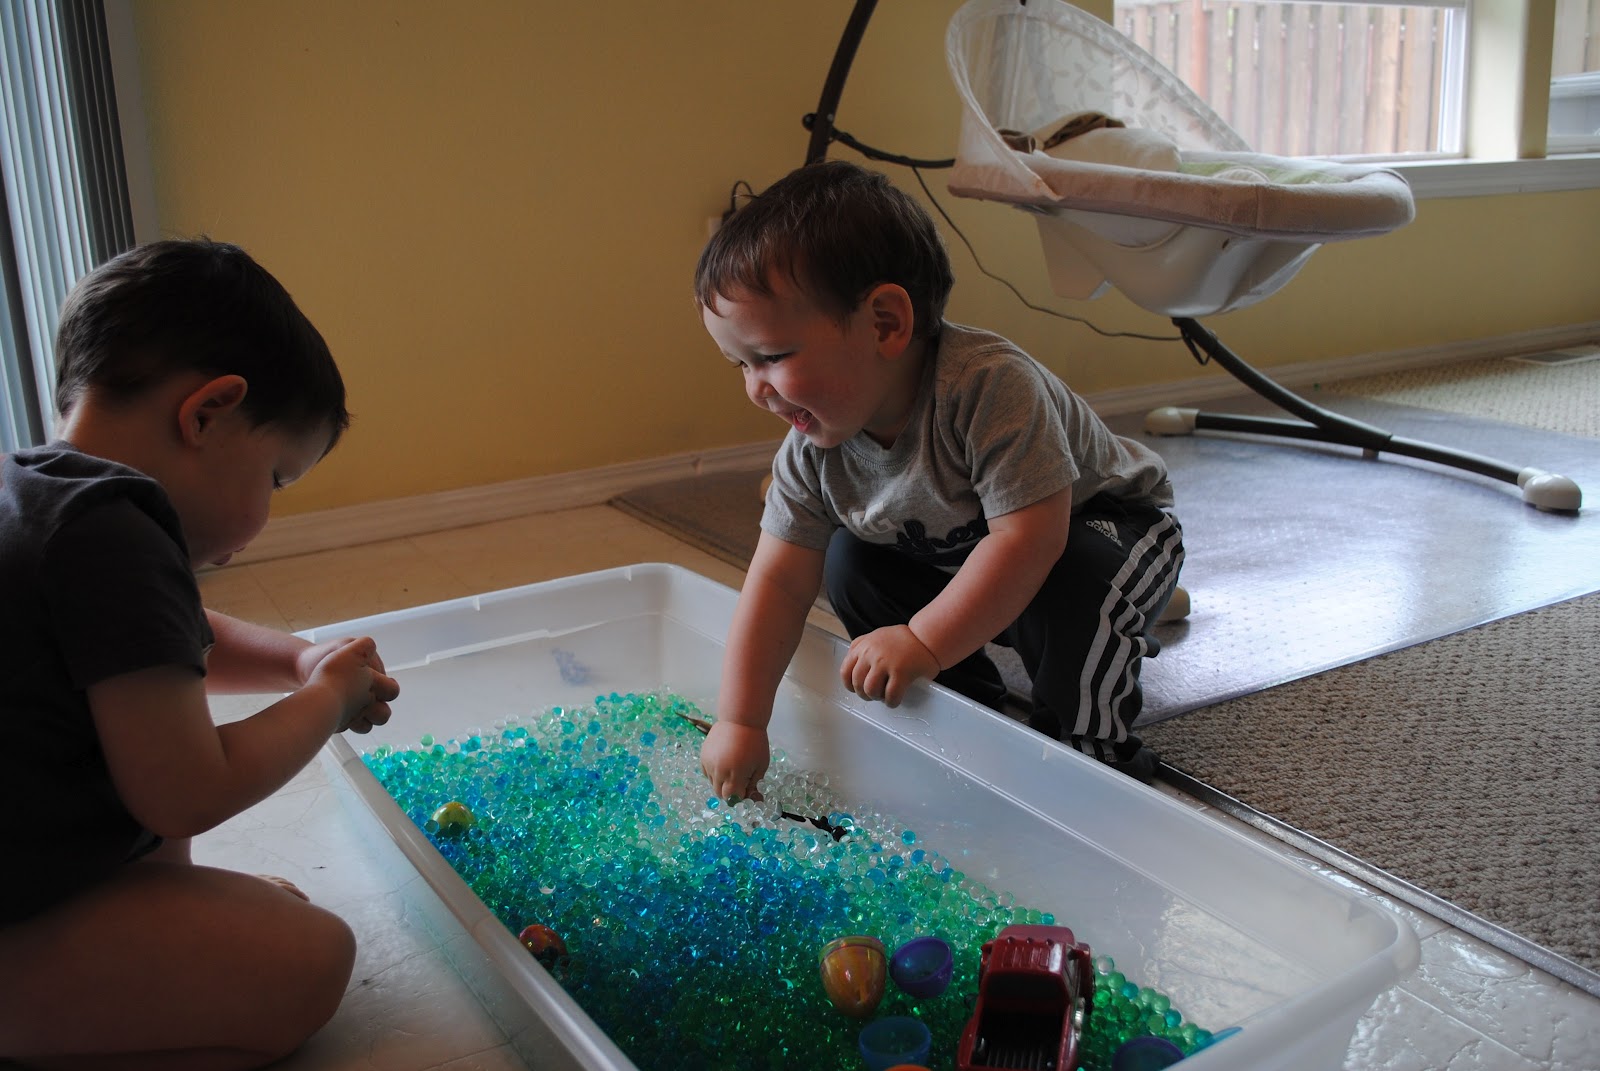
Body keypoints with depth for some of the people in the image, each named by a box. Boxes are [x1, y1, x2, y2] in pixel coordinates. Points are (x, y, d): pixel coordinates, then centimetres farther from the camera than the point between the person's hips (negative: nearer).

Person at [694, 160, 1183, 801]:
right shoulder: (813, 450, -17)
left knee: (1073, 588, -36)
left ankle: (1091, 747, -11)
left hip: (1107, 526, -6)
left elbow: (1029, 537, -41)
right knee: (851, 563, -6)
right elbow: (777, 581, -15)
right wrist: (740, 721, -20)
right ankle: (968, 704, 8)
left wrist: (923, 642, -40)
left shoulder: (990, 387, -39)